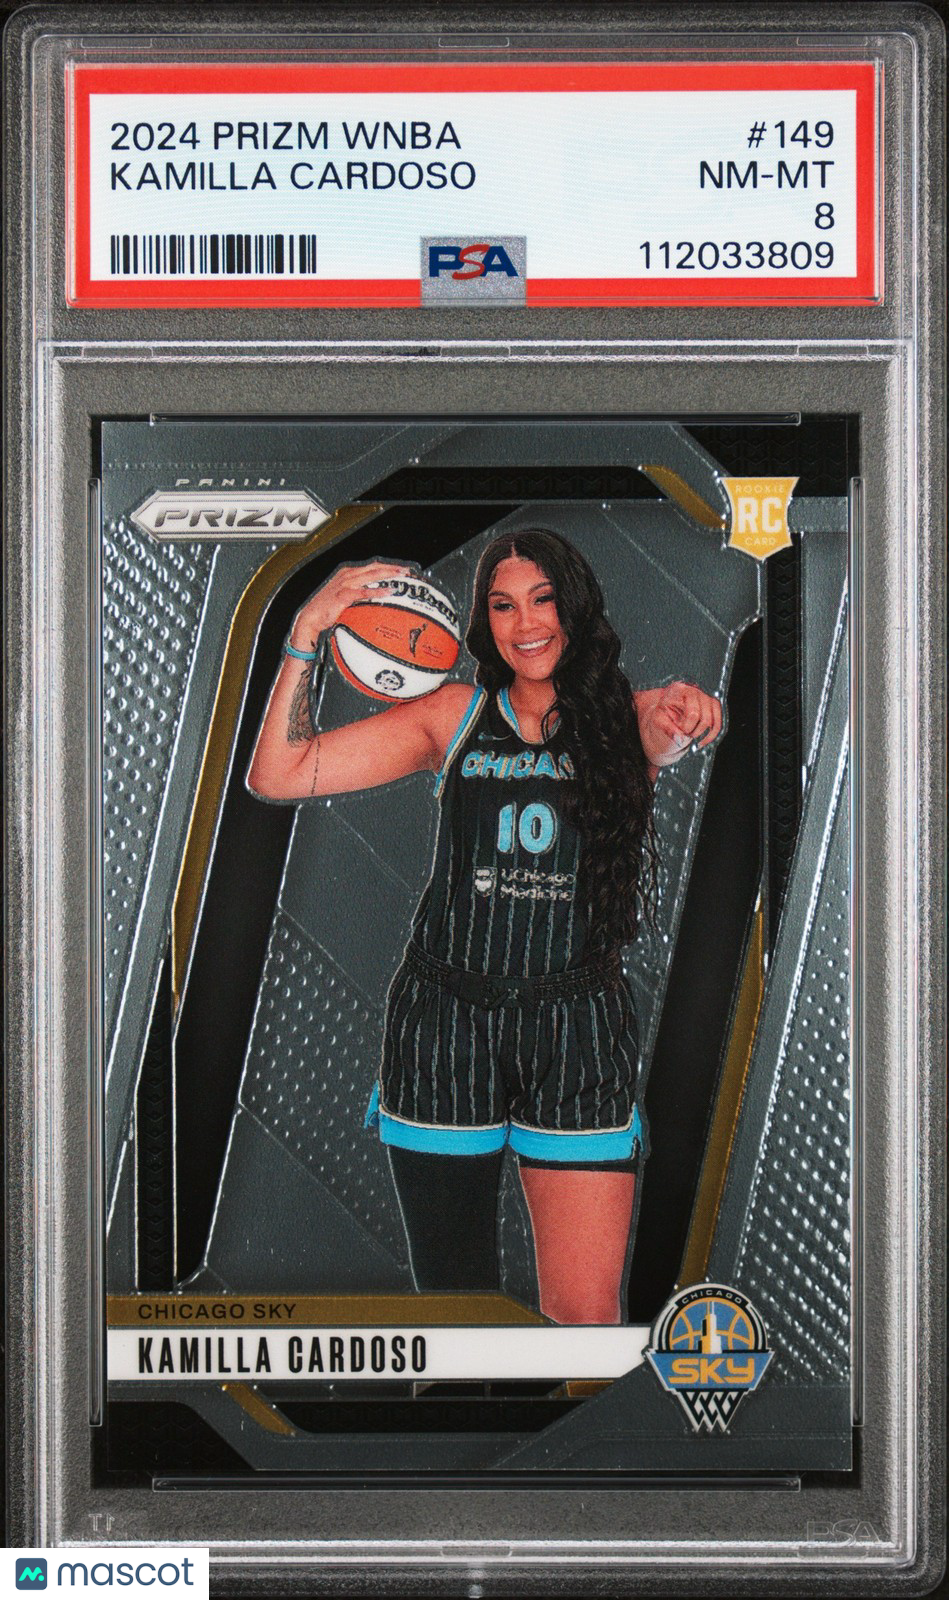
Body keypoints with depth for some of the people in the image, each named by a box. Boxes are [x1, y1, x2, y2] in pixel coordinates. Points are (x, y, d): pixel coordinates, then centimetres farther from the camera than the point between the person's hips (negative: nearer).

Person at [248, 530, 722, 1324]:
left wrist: (680, 718, -43)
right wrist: (308, 632, -7)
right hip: (446, 1015, 1)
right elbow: (278, 775, 4)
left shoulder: (623, 719, 7)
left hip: (577, 1026, -1)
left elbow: (666, 733, -19)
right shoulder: (456, 715, 9)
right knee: (454, 1292, 8)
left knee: (585, 1312, -6)